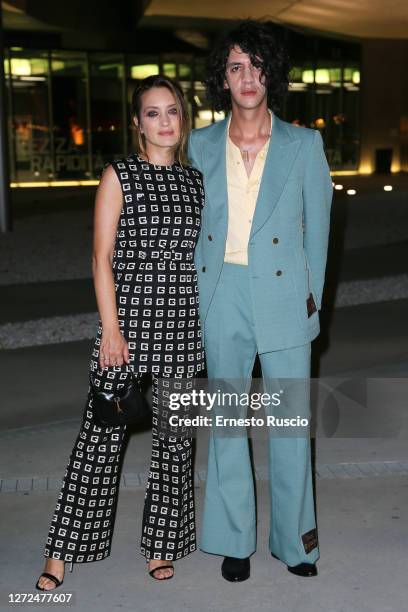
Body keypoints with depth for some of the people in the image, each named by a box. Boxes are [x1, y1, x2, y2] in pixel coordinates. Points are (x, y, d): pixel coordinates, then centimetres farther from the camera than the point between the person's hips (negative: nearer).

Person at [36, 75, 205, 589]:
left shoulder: (196, 181, 10)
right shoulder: (119, 176, -1)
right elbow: (102, 258, -5)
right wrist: (111, 329, -11)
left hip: (184, 324, 4)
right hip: (129, 318, -4)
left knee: (175, 433, 9)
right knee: (102, 432, 0)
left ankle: (161, 544, 23)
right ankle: (62, 551, 12)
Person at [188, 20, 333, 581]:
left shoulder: (304, 145, 0)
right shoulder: (202, 145, 6)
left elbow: (317, 226, 5)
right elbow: (193, 223, 12)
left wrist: (312, 295, 3)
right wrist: (196, 291, 7)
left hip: (283, 297, -2)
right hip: (221, 296, 2)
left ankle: (295, 539, 23)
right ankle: (235, 540, 24)